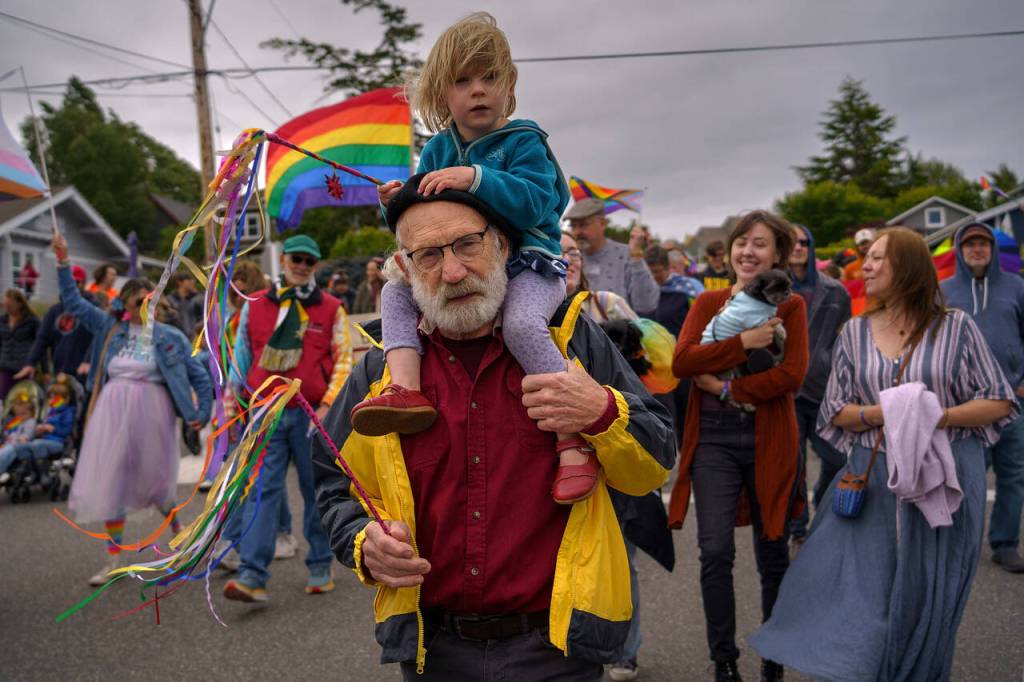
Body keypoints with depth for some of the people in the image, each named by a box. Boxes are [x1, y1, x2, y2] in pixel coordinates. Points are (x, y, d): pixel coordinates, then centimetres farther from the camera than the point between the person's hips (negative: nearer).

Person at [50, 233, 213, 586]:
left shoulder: (170, 337, 2)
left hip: (151, 408, -2)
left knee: (153, 477, 6)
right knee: (111, 479, 3)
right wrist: (62, 262, 6)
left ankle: (176, 526, 37)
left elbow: (200, 375, 4)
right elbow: (74, 302, 12)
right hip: (113, 409, 3)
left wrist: (203, 412, -2)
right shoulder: (110, 327, 8)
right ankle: (114, 557, 13)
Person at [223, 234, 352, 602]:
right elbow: (241, 356, 15)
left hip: (312, 414, -1)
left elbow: (344, 361, 0)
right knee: (262, 490, -6)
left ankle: (320, 569, 23)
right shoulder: (255, 305, 9)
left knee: (317, 490, 9)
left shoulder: (331, 309, 3)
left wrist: (327, 405, -10)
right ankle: (252, 576, -7)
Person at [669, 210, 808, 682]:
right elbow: (681, 362, -9)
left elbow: (792, 375, -11)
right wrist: (743, 342, -18)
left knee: (773, 554, 10)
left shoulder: (790, 306, 1)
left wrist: (727, 388, -13)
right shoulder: (708, 302, 7)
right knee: (715, 552, -4)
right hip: (713, 438, 1)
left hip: (769, 440, -1)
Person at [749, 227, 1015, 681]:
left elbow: (999, 403, -1)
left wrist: (938, 417, -16)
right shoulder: (855, 332, 7)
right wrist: (882, 413, -13)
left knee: (927, 597, 7)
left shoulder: (956, 327, -1)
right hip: (872, 481, 2)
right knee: (861, 595, 3)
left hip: (946, 479, -2)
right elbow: (835, 412, 7)